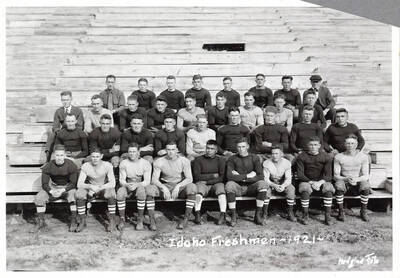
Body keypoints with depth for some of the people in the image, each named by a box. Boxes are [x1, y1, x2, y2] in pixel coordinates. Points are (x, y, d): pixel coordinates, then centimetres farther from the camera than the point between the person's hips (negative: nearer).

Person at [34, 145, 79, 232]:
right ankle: (41, 222, -6)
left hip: (68, 187, -2)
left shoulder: (71, 166, -16)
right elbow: (44, 184, -8)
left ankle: (74, 221, -25)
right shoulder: (48, 167, -10)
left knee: (73, 195, -36)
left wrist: (63, 190, -29)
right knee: (38, 198, -21)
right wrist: (51, 191, -29)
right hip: (53, 187, 3)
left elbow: (73, 183, -14)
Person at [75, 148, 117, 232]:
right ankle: (82, 221, -11)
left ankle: (112, 221, -19)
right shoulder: (85, 166, -10)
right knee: (78, 194, -28)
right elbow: (79, 184, -14)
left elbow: (112, 183, -21)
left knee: (111, 193, -35)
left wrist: (100, 187, -38)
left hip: (104, 188, -2)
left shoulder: (107, 165, -14)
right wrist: (90, 186, -35)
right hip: (90, 189, 2)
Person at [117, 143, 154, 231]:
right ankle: (122, 220, -16)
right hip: (127, 186, 2)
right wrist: (127, 185, -30)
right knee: (120, 193, -31)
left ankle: (140, 220, -24)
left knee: (141, 191, -36)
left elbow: (147, 181, -13)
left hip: (141, 185, -1)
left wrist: (136, 185, -33)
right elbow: (121, 180, -6)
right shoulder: (123, 163, -1)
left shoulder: (146, 163, -7)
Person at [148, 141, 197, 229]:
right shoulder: (159, 162, -2)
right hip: (165, 186, 1)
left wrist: (178, 186, -28)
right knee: (149, 189, -27)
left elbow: (189, 179, -10)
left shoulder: (184, 161, -4)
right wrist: (163, 187, -27)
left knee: (192, 187, -33)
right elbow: (154, 179, -7)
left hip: (180, 187, -1)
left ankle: (186, 219, -25)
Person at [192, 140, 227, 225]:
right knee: (199, 190, -32)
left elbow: (222, 177, -1)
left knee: (221, 188, -31)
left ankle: (222, 215, -35)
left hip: (216, 183, 0)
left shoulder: (220, 160, 9)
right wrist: (213, 175, -3)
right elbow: (197, 176, -3)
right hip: (202, 183, 0)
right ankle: (197, 215, -37)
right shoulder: (198, 159, 7)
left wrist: (207, 181, -9)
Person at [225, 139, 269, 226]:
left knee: (262, 184, -28)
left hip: (251, 187, 1)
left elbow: (261, 176, -8)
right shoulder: (232, 159, 2)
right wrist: (247, 176, -14)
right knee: (229, 185, -32)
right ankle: (233, 216, -21)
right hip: (238, 187, -1)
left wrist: (240, 177, -13)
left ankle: (258, 215, -17)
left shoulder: (254, 158, 4)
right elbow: (229, 176, -13)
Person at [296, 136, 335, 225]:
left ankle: (327, 216, -17)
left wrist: (320, 182, -23)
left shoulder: (326, 157, -1)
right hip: (306, 180, -1)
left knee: (328, 189, -30)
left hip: (321, 181, 1)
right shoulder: (302, 156, -3)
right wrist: (311, 182, -19)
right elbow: (300, 174, -6)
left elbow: (328, 175, -5)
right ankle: (305, 215, -18)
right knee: (305, 190, -33)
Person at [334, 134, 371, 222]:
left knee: (366, 185, -31)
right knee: (338, 184, -33)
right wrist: (346, 179, -28)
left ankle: (363, 211, -9)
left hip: (358, 183, 1)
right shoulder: (338, 157, -5)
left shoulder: (363, 156, -4)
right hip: (345, 184, 0)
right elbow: (336, 176, -7)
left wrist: (356, 179, -31)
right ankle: (341, 212, -17)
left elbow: (366, 176, -9)